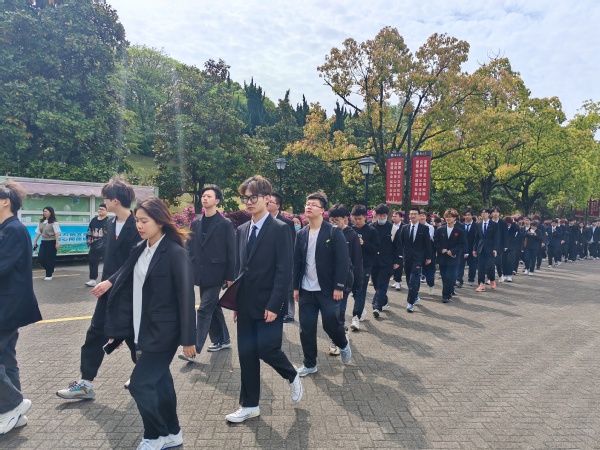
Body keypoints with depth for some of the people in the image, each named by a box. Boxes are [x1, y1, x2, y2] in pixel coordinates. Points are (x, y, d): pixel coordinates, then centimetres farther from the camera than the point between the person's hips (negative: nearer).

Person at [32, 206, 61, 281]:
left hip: (51, 242, -6)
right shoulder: (41, 222, 11)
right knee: (40, 258, 1)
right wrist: (35, 241, 10)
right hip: (43, 242, 6)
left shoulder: (53, 222, -8)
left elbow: (57, 233, -12)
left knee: (50, 259, -2)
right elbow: (38, 232, 13)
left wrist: (57, 243, -18)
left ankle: (49, 275, 8)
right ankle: (50, 269, 24)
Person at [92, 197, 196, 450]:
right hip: (144, 329, 7)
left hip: (163, 331, -7)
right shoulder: (140, 249, 5)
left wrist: (188, 339, -16)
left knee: (140, 383, -2)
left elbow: (186, 297, -17)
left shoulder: (175, 253, -17)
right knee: (160, 382, 16)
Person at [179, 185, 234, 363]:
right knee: (213, 308, 16)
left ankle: (194, 350, -2)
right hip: (200, 274, 6)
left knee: (204, 310, -6)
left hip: (215, 273, -6)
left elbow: (231, 252, -7)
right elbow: (190, 249, 11)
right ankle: (222, 340, 30)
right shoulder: (195, 223, 9)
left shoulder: (225, 223, -7)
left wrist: (230, 276, -10)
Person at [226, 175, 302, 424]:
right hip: (246, 305, 6)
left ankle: (292, 376, 26)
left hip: (269, 305, -6)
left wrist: (274, 305, -19)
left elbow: (284, 270, -15)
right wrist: (236, 301, 10)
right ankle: (249, 406, 26)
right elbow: (239, 267, 14)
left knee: (266, 349, -6)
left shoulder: (279, 229, -10)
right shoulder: (241, 230, 10)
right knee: (246, 354, 10)